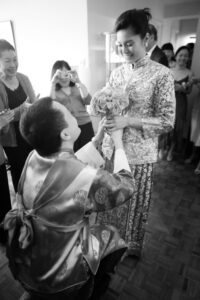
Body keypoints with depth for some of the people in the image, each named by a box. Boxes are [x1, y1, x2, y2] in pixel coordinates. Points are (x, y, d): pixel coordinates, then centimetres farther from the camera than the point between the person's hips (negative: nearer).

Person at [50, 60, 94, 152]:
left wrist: (78, 82, -9)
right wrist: (53, 83, -12)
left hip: (85, 126, 2)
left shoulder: (78, 87, 12)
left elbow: (88, 101, -4)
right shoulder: (55, 92, 10)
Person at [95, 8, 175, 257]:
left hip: (139, 154, -4)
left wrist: (129, 120, -22)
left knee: (134, 204, 14)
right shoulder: (116, 73, 6)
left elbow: (167, 121, -12)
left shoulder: (161, 74, -10)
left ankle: (131, 247, 43)